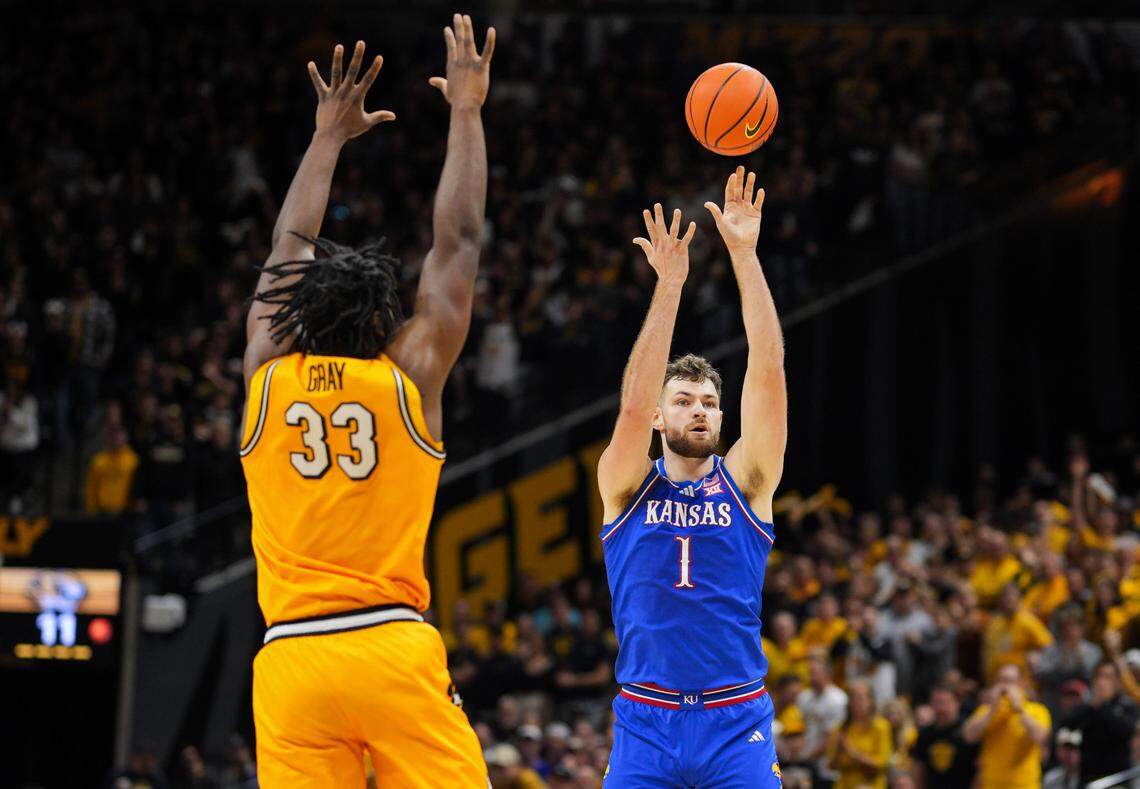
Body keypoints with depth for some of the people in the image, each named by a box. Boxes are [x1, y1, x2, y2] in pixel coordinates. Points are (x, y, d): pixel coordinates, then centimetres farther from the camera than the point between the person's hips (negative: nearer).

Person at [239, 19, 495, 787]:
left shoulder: (267, 374, 9)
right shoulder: (408, 374, 2)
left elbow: (290, 247, 24)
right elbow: (458, 242, 12)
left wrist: (331, 134, 35)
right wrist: (466, 112, 21)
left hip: (290, 658, 2)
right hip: (392, 647, -2)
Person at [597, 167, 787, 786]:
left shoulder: (746, 482, 8)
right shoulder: (626, 488, 7)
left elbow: (768, 370, -1)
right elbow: (635, 402, -9)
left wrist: (745, 254, -9)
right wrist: (669, 284, -17)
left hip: (737, 725, 0)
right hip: (645, 725, 0)